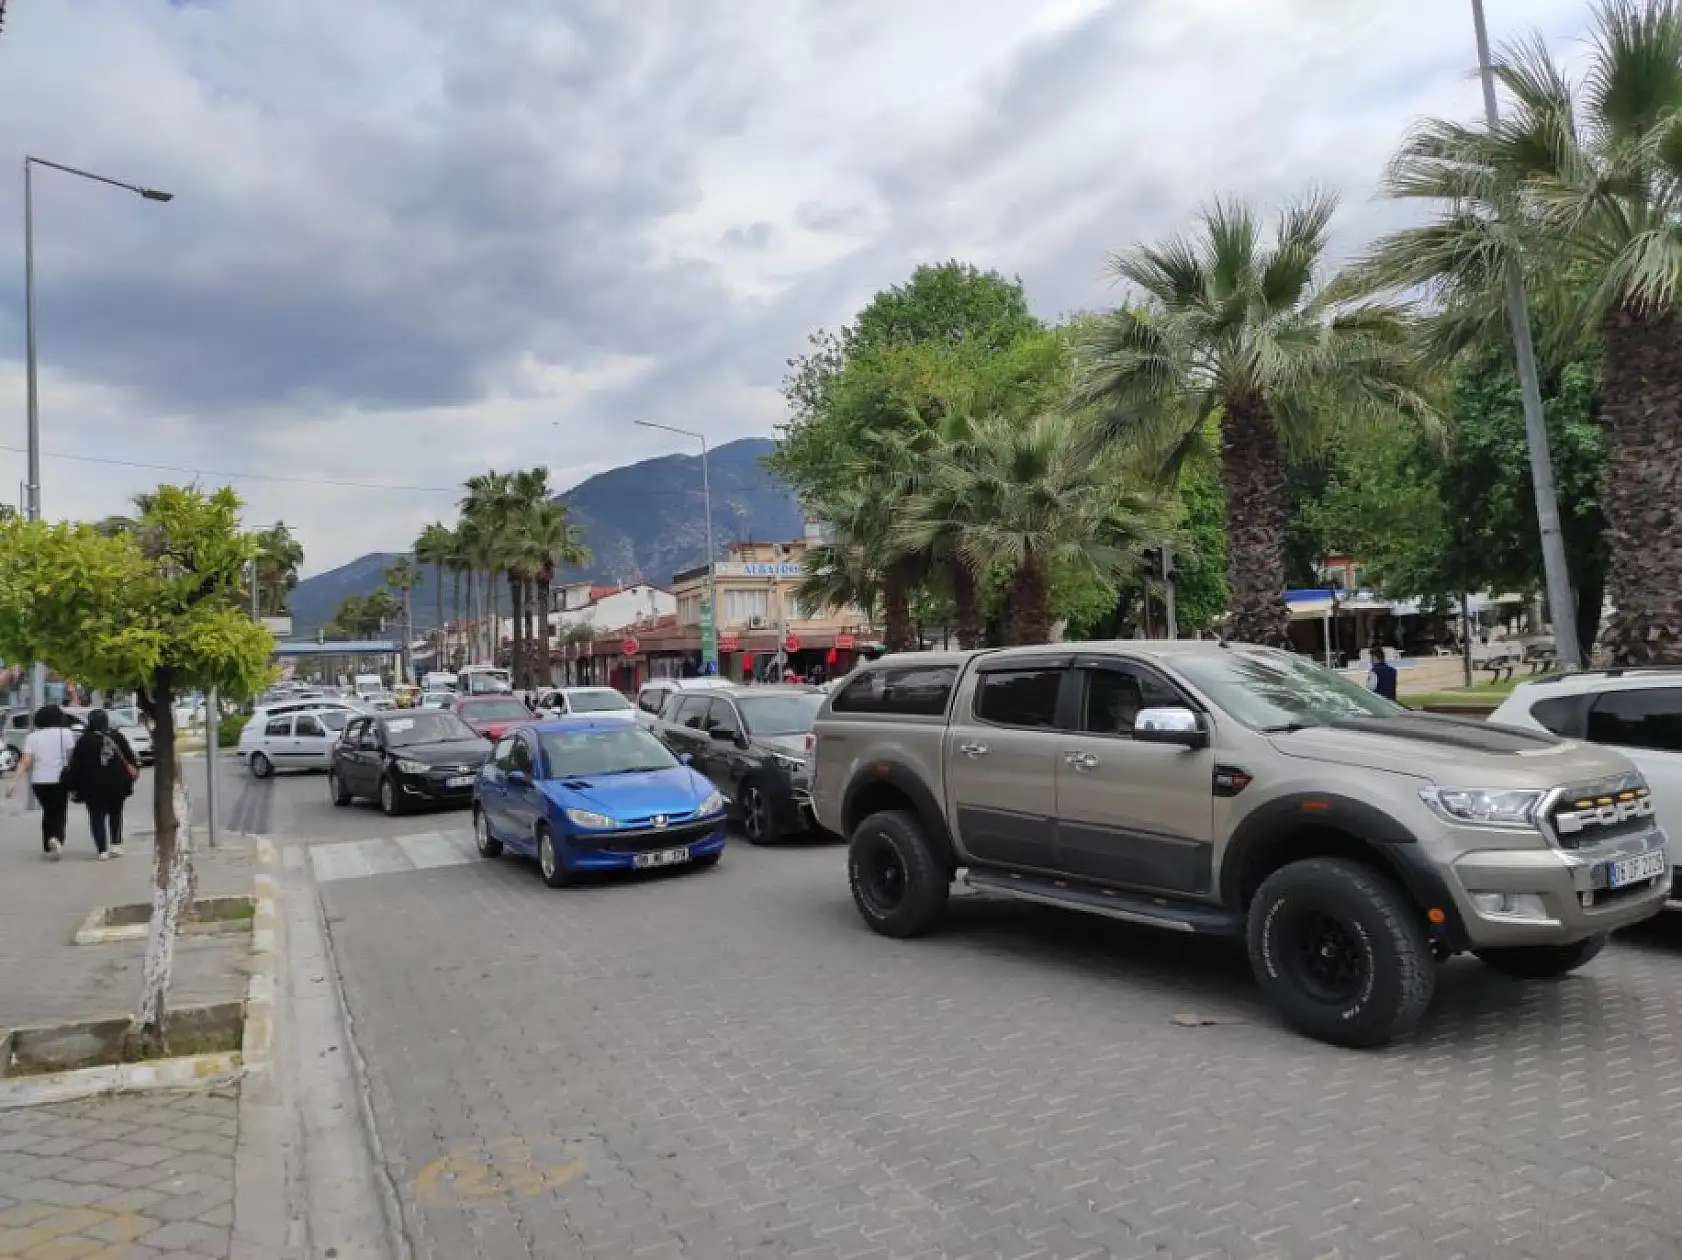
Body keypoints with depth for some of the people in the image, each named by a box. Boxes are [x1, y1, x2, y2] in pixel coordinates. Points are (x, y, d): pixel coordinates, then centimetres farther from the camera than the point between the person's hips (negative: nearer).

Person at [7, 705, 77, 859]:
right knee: (59, 814, 7)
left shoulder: (32, 737, 3)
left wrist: (14, 783, -7)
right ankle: (57, 839, -20)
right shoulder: (65, 734, -2)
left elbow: (25, 762, -6)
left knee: (48, 812, 19)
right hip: (60, 780, -2)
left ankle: (47, 847, 22)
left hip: (39, 782, 2)